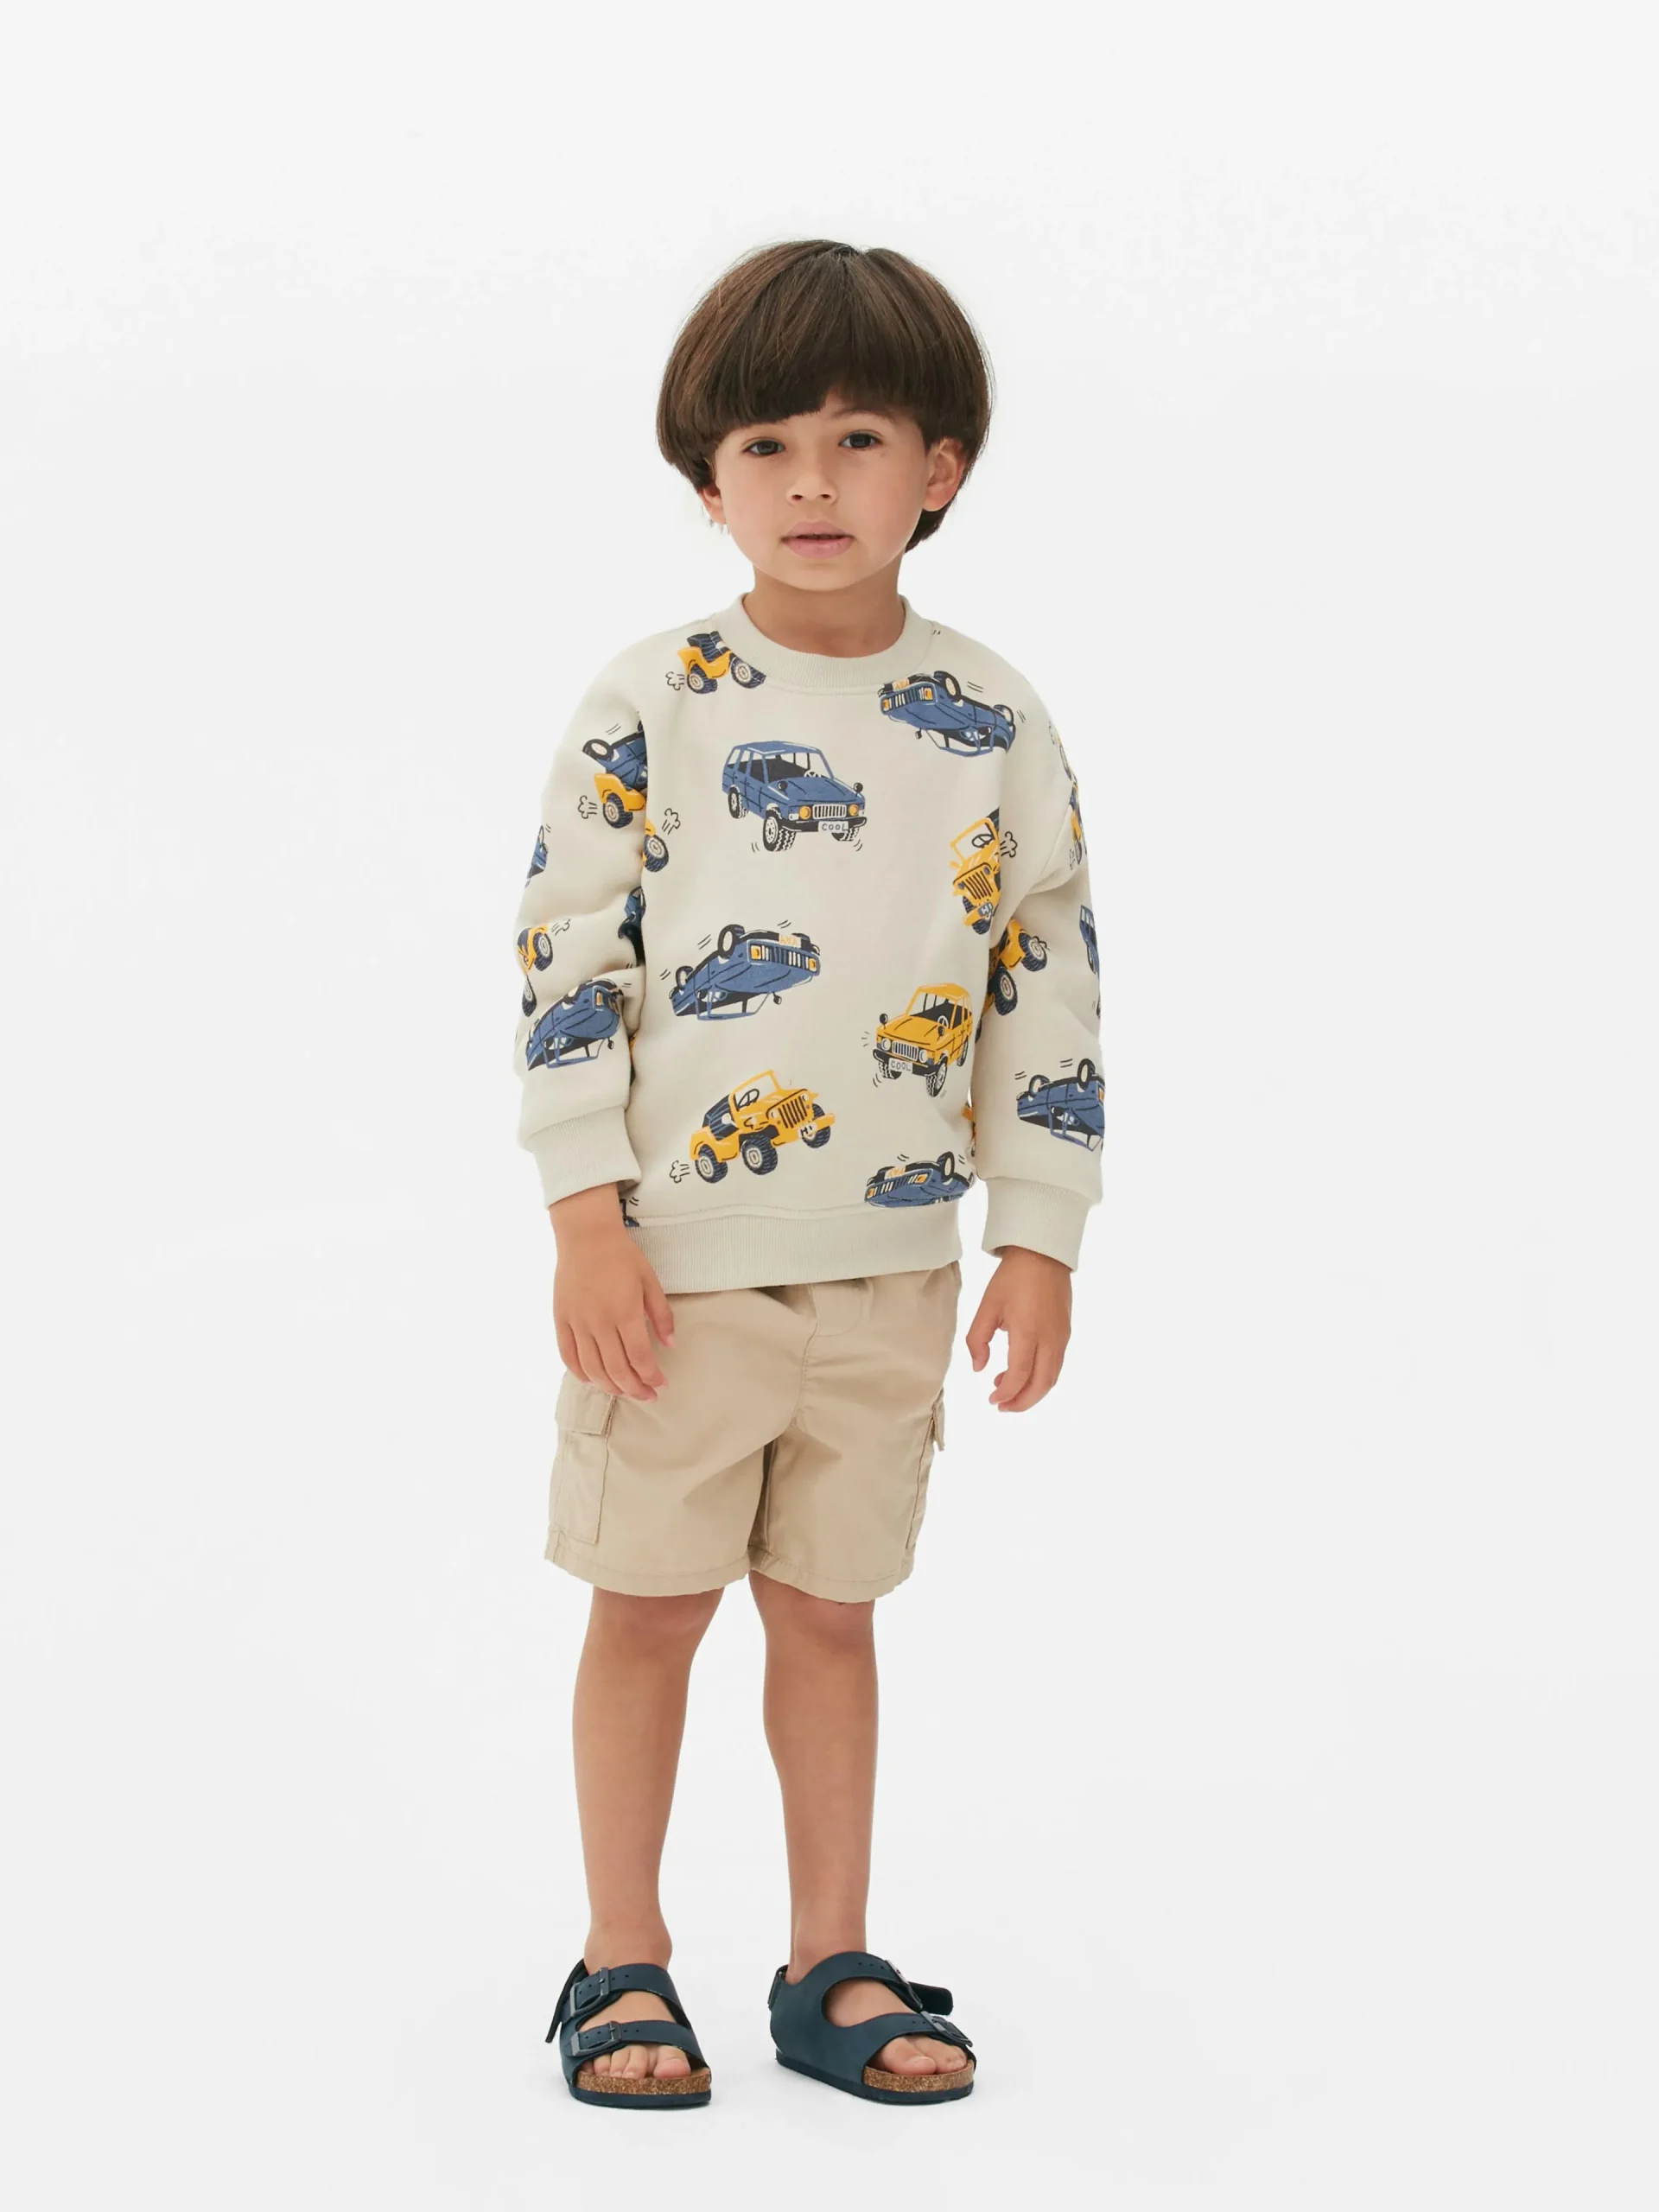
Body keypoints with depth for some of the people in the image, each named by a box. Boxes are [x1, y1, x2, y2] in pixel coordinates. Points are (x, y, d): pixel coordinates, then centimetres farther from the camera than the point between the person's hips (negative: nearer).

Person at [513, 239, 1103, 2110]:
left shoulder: (997, 726, 2)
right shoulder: (650, 704, -6)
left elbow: (1051, 986, 6)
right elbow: (566, 955, -6)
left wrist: (1039, 1237, 3)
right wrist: (587, 1216, -11)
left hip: (891, 1267, 2)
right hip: (676, 1253, -2)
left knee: (831, 1605, 12)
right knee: (650, 1601, 6)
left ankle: (830, 1964, 24)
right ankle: (622, 1962, 20)